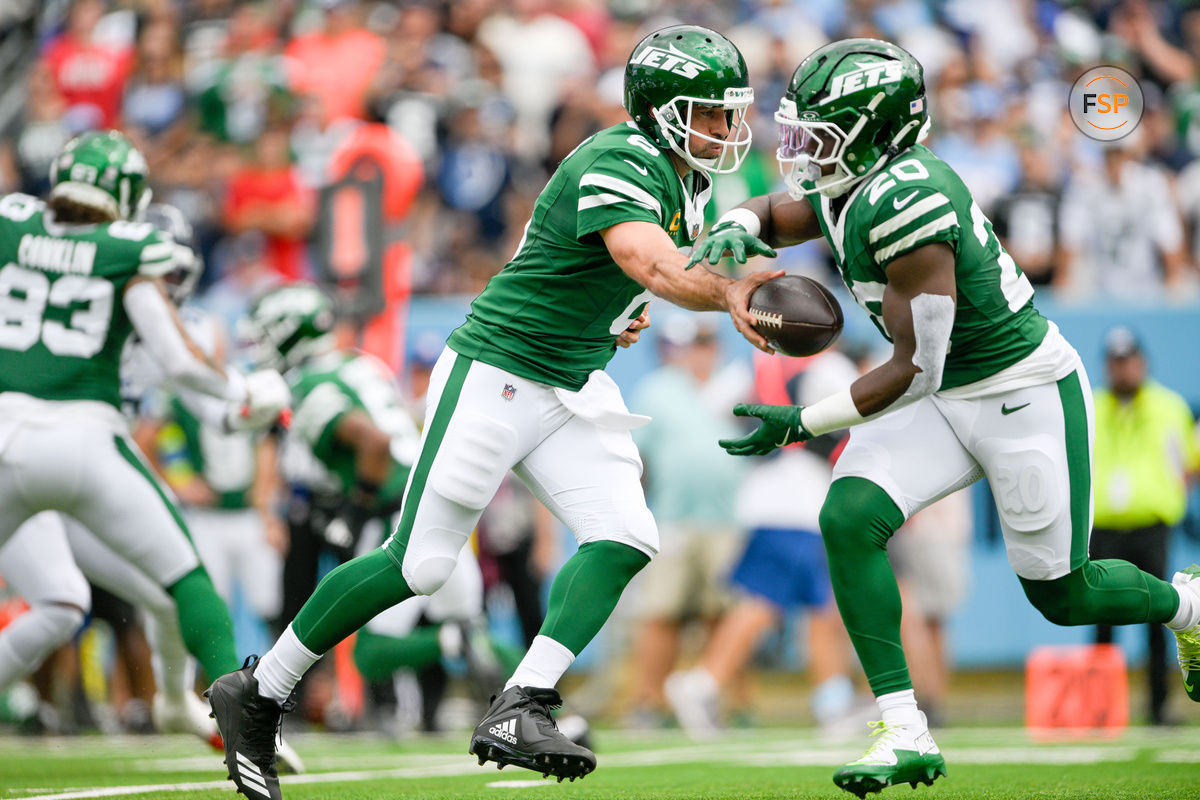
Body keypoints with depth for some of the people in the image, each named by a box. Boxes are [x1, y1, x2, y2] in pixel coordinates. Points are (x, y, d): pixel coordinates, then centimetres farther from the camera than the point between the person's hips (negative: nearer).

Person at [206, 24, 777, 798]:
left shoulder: (685, 179, 7)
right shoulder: (615, 166, -22)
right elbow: (654, 264, -42)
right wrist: (725, 292, -58)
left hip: (575, 386, 9)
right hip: (496, 376, -9)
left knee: (624, 541, -11)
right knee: (418, 564, -4)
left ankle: (518, 712, -13)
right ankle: (257, 691, 11)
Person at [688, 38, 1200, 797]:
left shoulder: (906, 204, -30)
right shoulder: (854, 183, -3)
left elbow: (915, 369, -28)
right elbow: (774, 214, 16)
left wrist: (804, 423, -23)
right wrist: (737, 227, -10)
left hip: (1027, 396, -8)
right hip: (948, 400, 8)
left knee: (1061, 595, 6)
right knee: (850, 519, -13)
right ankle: (906, 734, -10)